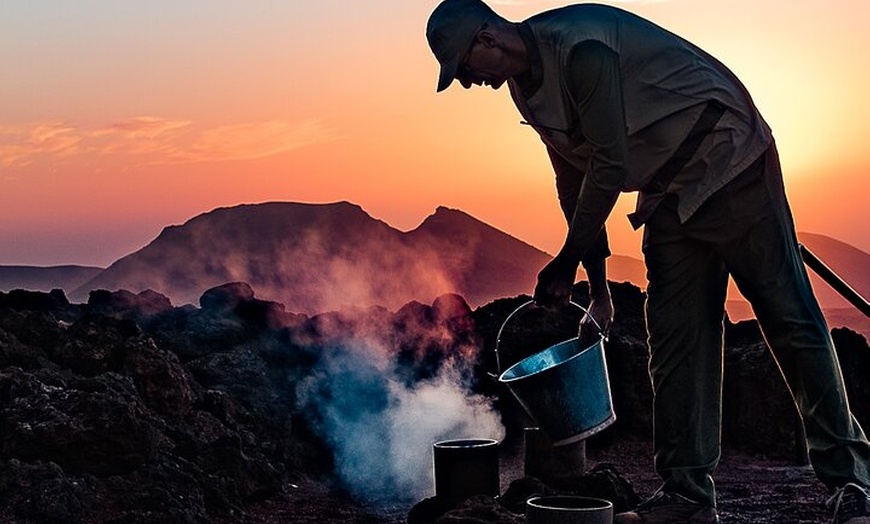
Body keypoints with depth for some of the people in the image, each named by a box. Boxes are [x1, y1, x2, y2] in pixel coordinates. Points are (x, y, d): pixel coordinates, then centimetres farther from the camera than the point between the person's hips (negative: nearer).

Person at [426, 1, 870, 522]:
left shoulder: (579, 47, -24)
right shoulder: (525, 88, 5)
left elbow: (610, 166, -24)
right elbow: (575, 182, 12)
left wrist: (567, 260, -15)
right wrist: (598, 284, 12)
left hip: (730, 163, -9)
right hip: (670, 194, 9)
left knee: (792, 322, -6)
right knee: (676, 341, 3)